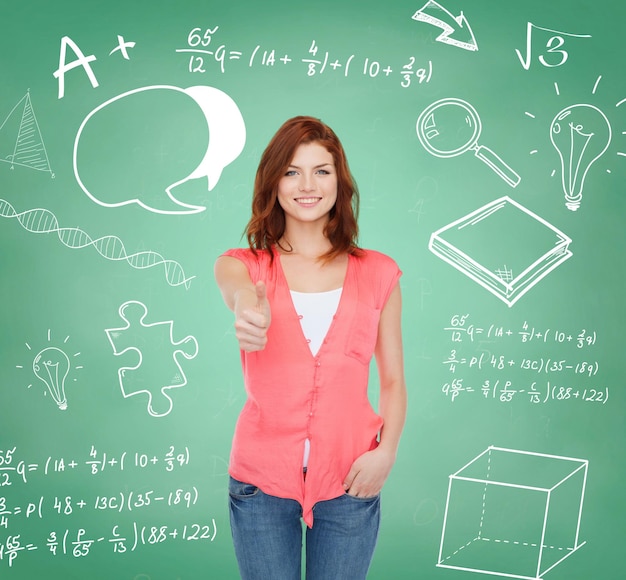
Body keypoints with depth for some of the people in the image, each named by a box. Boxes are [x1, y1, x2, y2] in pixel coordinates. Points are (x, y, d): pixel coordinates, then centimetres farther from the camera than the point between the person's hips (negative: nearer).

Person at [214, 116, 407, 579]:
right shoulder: (242, 264, 2)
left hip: (349, 481, 1)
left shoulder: (378, 274, 2)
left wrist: (386, 451, -12)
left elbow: (393, 381, 5)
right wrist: (250, 308, -48)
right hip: (261, 479, 0)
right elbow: (239, 288, -24)